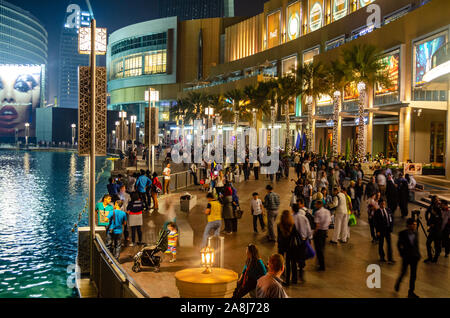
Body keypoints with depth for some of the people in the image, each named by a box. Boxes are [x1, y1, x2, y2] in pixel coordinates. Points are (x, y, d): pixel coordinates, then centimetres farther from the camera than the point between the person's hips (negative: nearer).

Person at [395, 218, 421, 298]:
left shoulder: (415, 233, -2)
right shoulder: (402, 234, -14)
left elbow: (416, 244, 9)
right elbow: (399, 245, -3)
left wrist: (418, 254, 5)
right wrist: (402, 254, -4)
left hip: (414, 257, 4)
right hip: (406, 257, -4)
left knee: (413, 275, 6)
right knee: (403, 273, 8)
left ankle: (411, 292, 17)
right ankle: (398, 283, 39)